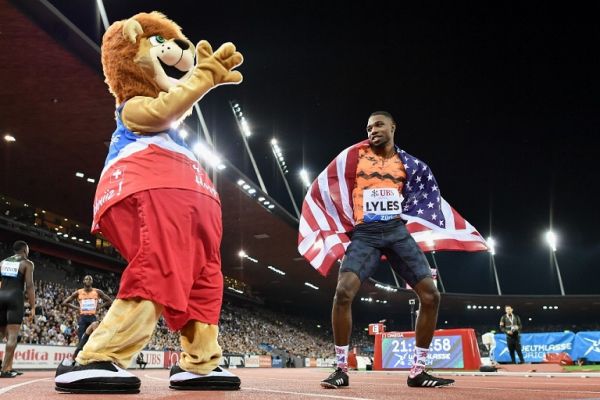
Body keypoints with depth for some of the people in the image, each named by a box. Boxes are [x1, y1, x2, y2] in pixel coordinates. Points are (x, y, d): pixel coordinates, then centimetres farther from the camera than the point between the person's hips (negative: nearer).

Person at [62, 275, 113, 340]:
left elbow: (110, 301, 7)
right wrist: (77, 308, 0)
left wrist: (99, 308, -1)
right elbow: (65, 302, 7)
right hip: (82, 318, 0)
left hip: (93, 317, 0)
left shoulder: (97, 292, 3)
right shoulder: (78, 292, 4)